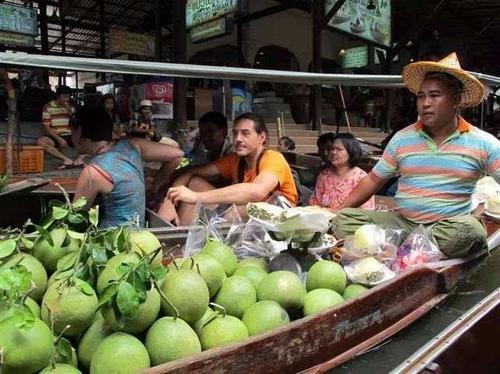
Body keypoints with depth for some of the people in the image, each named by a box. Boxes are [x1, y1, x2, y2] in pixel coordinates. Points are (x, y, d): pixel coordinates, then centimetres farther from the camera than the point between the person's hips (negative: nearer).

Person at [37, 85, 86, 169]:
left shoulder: (71, 108, 12)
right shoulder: (48, 107, 0)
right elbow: (47, 128, -6)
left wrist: (69, 110, -9)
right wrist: (59, 139, -19)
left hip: (69, 136, 3)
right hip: (54, 137, -3)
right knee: (40, 141, -34)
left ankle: (79, 158, -42)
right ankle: (67, 159, -41)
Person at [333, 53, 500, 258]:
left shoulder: (483, 143, 0)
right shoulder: (402, 139, 6)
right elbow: (374, 179, 11)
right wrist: (340, 209, 5)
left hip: (448, 226, -1)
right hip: (400, 221, 2)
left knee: (469, 229, -37)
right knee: (344, 218, -18)